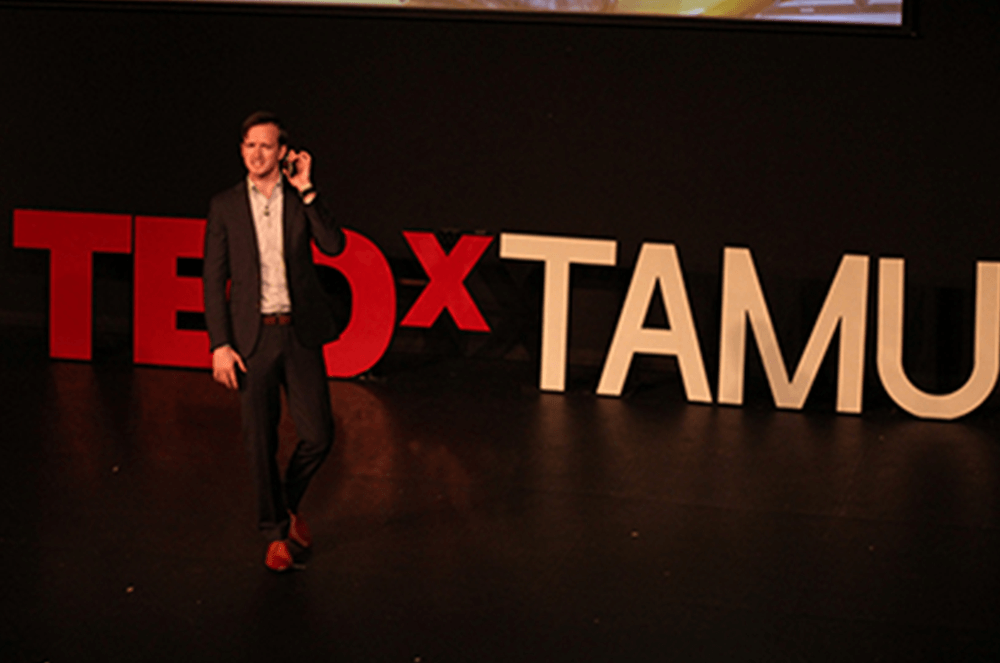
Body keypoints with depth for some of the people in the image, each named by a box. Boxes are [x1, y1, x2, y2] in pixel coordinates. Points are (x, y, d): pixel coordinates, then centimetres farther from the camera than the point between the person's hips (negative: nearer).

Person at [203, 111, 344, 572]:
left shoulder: (301, 200, 6)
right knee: (261, 442, 3)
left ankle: (289, 503, 28)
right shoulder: (225, 206, 3)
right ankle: (276, 533, 18)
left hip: (300, 334, 1)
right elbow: (214, 280, 1)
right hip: (252, 335, -1)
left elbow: (333, 245, -11)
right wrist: (220, 345, -6)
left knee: (318, 434, -1)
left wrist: (306, 191, -12)